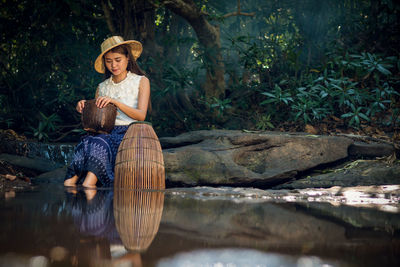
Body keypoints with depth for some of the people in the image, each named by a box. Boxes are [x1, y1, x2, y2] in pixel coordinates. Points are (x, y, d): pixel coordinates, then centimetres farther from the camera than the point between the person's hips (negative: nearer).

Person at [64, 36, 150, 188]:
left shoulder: (141, 81, 10)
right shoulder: (102, 87, 21)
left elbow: (141, 115, -5)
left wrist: (115, 101, -18)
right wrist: (84, 109, -3)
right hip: (106, 132, 3)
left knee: (100, 144, -36)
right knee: (87, 143, -32)